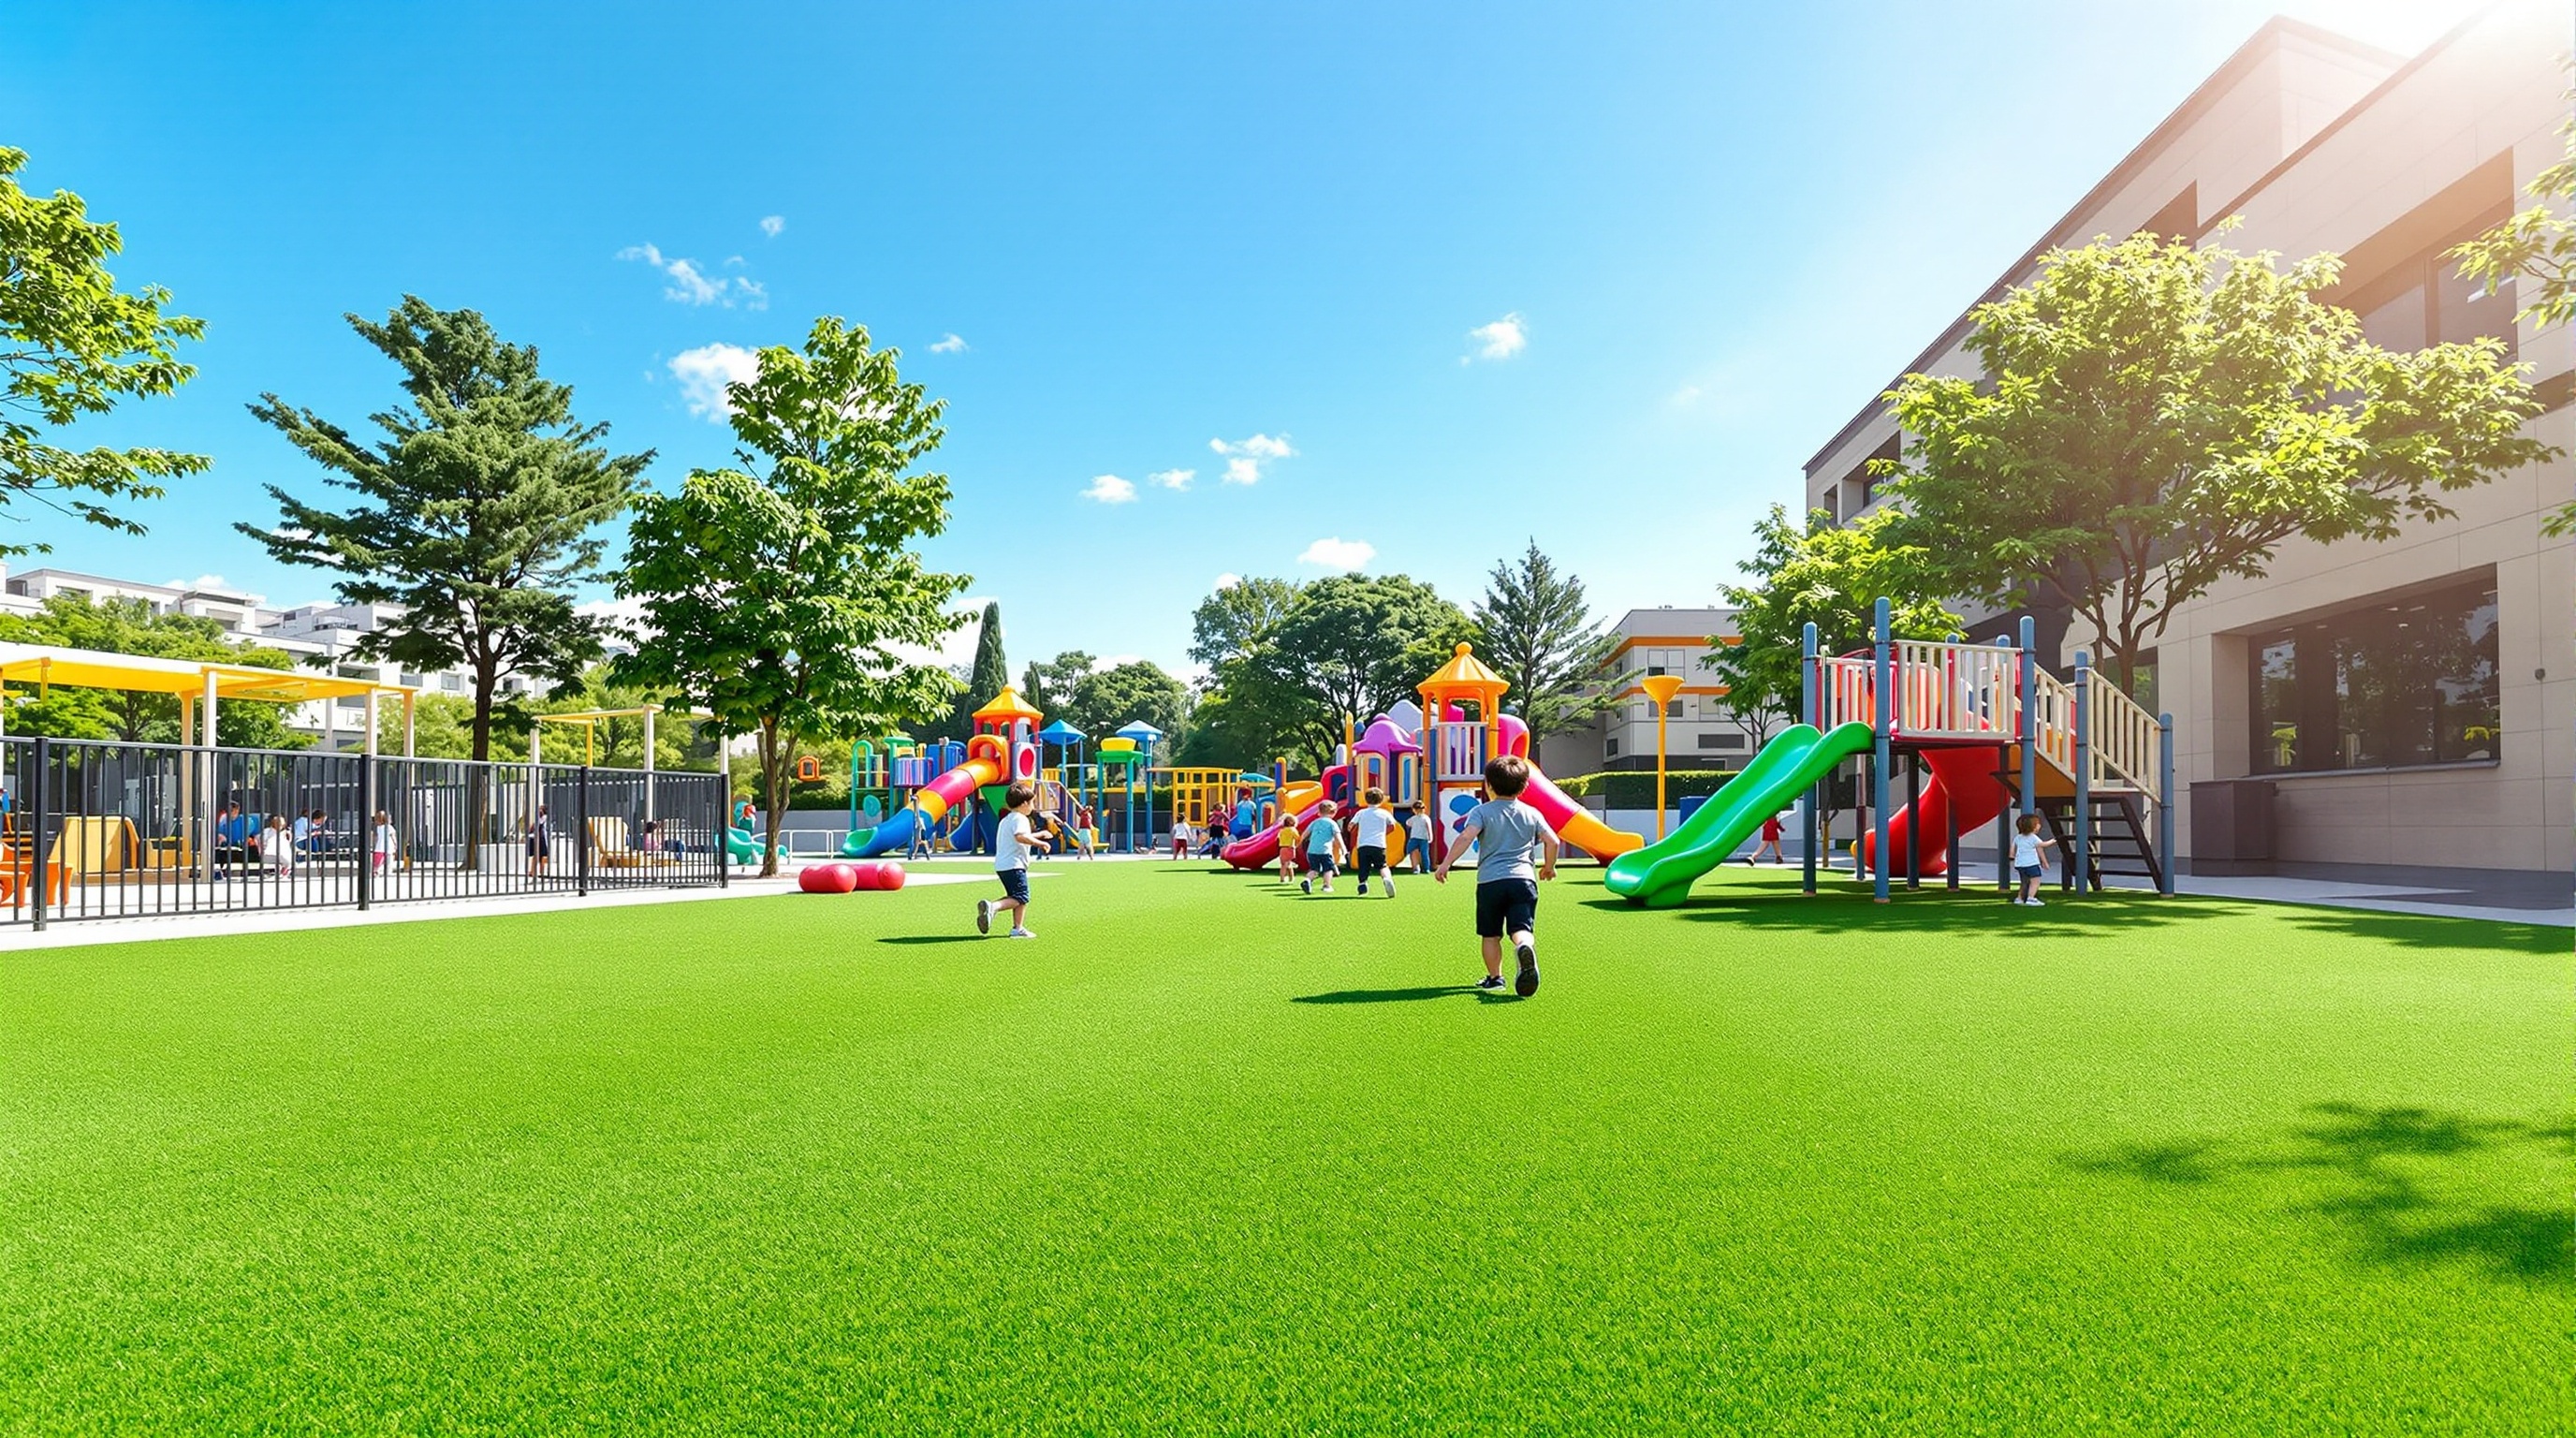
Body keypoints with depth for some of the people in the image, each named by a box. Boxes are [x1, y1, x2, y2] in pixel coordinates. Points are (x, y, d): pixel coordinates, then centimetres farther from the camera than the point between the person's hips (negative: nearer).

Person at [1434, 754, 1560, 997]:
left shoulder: (1482, 811, 4)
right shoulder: (1532, 813, 13)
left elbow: (1466, 836, -12)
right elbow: (1552, 841, 7)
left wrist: (1446, 864, -11)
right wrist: (1549, 866, 24)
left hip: (1490, 881, -1)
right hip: (1523, 879, 1)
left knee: (1491, 934, 13)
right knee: (1521, 929, -9)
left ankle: (1495, 977, 17)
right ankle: (1525, 948, -41)